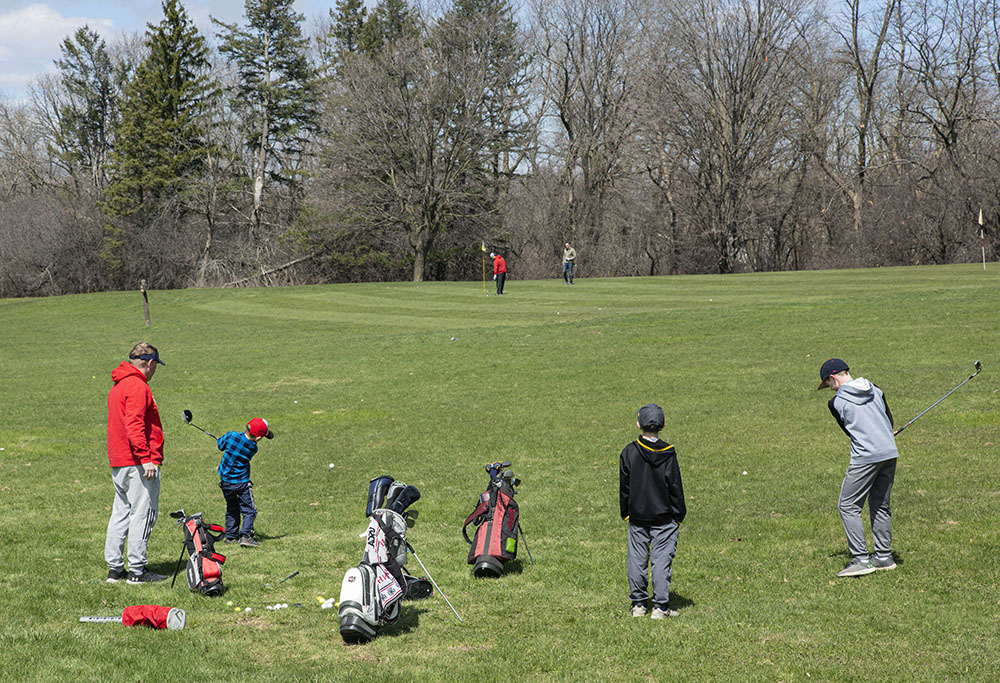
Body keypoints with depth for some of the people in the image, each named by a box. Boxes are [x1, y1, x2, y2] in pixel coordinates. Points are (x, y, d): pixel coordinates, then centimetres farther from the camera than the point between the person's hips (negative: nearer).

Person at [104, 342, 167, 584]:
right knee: (143, 513, -5)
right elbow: (134, 425, -22)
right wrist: (146, 458, -25)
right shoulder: (137, 386, -13)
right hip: (137, 463, -10)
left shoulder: (117, 386, 19)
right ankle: (137, 570, -3)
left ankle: (114, 568, 15)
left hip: (118, 463, 10)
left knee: (121, 513, 12)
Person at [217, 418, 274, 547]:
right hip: (242, 482, -4)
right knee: (249, 510, 5)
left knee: (232, 509, 20)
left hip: (225, 481, 4)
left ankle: (231, 536, 23)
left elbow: (221, 445, 1)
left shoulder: (231, 435, -16)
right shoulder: (252, 448, -17)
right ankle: (245, 535, -12)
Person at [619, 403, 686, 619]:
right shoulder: (668, 454, -8)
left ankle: (638, 604, 15)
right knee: (661, 560, 0)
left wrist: (625, 513, 13)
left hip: (637, 517, 2)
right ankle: (660, 606, -1)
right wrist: (679, 516, 5)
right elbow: (676, 487, -4)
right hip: (664, 518, -1)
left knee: (637, 559, 9)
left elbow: (624, 487, 2)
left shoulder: (629, 452, -4)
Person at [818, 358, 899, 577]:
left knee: (848, 506, 0)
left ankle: (861, 559, -7)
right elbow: (890, 420, 17)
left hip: (865, 457, -7)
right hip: (890, 453, 7)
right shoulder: (875, 390, 11)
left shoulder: (836, 403, -2)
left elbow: (849, 431, 9)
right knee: (880, 506, 17)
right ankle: (884, 557, 20)